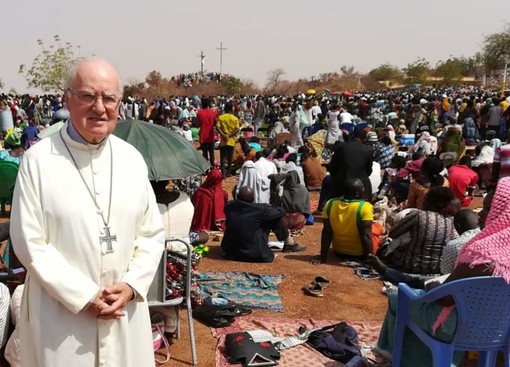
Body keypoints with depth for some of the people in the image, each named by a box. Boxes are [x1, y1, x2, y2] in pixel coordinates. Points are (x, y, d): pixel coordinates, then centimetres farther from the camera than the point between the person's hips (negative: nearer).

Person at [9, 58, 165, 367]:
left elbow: (153, 232, 4)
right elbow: (29, 243, -10)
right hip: (61, 312, -3)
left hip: (125, 309, 3)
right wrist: (85, 296, -13)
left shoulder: (132, 158, 0)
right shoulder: (39, 159, -11)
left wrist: (131, 285, -9)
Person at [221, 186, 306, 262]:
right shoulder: (260, 209, -18)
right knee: (278, 216, 3)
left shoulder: (229, 206, -5)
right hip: (256, 255, -5)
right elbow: (281, 212, -4)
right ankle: (289, 244, 22)